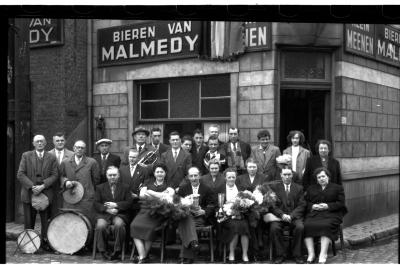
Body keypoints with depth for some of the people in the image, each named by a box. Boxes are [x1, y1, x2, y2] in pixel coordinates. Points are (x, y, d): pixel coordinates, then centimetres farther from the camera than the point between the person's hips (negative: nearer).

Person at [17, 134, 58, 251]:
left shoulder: (52, 158, 9)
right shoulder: (26, 156, 8)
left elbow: (54, 175, 1)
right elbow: (20, 174, 1)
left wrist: (42, 186, -13)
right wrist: (32, 186, -12)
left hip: (46, 194, 0)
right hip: (29, 194, 0)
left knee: (46, 221, 0)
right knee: (28, 222, 4)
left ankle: (45, 242, 11)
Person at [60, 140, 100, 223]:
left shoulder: (92, 162, 6)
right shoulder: (65, 163, 12)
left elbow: (96, 179, 11)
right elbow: (62, 176, 18)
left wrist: (88, 189, 8)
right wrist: (66, 182, -2)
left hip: (86, 200, -2)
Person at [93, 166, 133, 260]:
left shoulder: (125, 187, 16)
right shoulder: (100, 187, 17)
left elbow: (129, 203, 4)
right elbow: (96, 204, 7)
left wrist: (116, 205, -10)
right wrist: (107, 209, -11)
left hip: (120, 214, -1)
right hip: (103, 214, 1)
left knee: (119, 225, -35)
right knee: (101, 226, -33)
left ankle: (117, 251, -20)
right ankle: (103, 251, -15)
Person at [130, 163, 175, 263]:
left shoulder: (168, 187, 16)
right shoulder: (148, 185, 25)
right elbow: (141, 195, 5)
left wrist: (151, 192, 1)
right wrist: (160, 195, -2)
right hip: (145, 210, 3)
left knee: (150, 227, -33)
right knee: (134, 225, -28)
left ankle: (144, 256, -17)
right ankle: (142, 257, -29)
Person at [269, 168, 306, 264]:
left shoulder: (299, 188, 15)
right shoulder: (274, 187, 12)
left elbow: (301, 205, 4)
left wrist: (291, 215, -12)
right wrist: (282, 215, -16)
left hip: (294, 216, 0)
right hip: (279, 216, 0)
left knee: (300, 227, -31)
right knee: (274, 228, -31)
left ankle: (297, 255, -15)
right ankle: (281, 254, -16)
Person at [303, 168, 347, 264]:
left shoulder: (337, 188, 16)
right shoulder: (311, 188, 26)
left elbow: (340, 203, 5)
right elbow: (306, 202, 16)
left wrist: (327, 206, -9)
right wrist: (313, 206, -5)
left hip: (331, 214, -2)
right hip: (313, 213, 2)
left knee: (325, 226, -35)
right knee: (307, 225, -29)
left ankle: (323, 254, -35)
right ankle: (311, 253, -29)